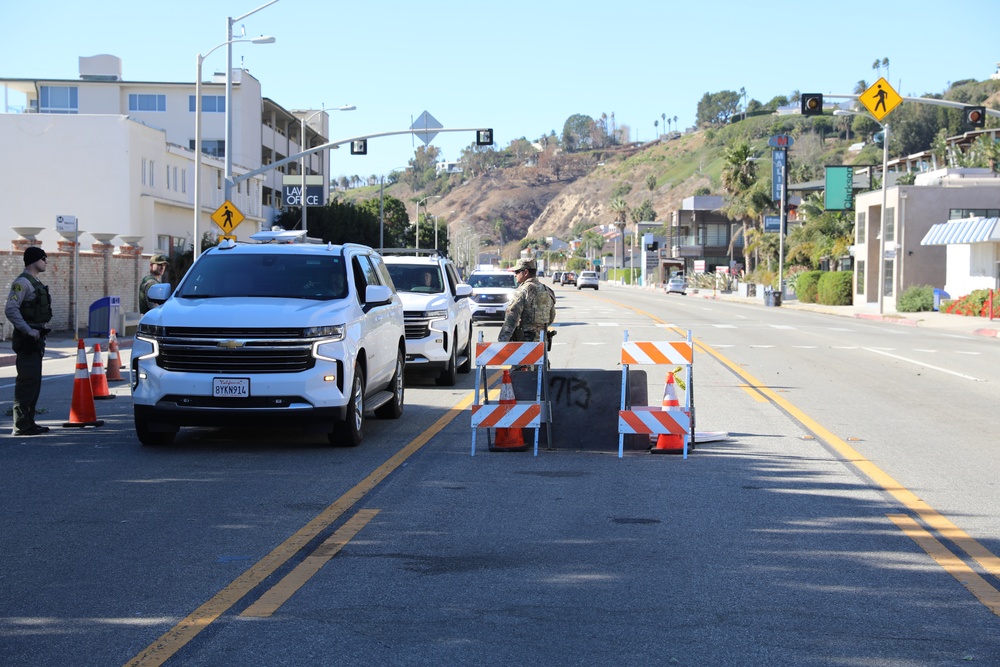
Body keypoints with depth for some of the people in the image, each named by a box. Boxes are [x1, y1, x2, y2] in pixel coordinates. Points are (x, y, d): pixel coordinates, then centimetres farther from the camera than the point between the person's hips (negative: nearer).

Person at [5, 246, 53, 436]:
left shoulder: (35, 283, 18)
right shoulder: (22, 282, -13)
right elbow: (11, 310, -22)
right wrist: (29, 331, -23)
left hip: (36, 338, 10)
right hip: (27, 340, -10)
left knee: (34, 382, 13)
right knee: (27, 382, -10)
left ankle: (28, 422, 18)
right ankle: (21, 426, -9)